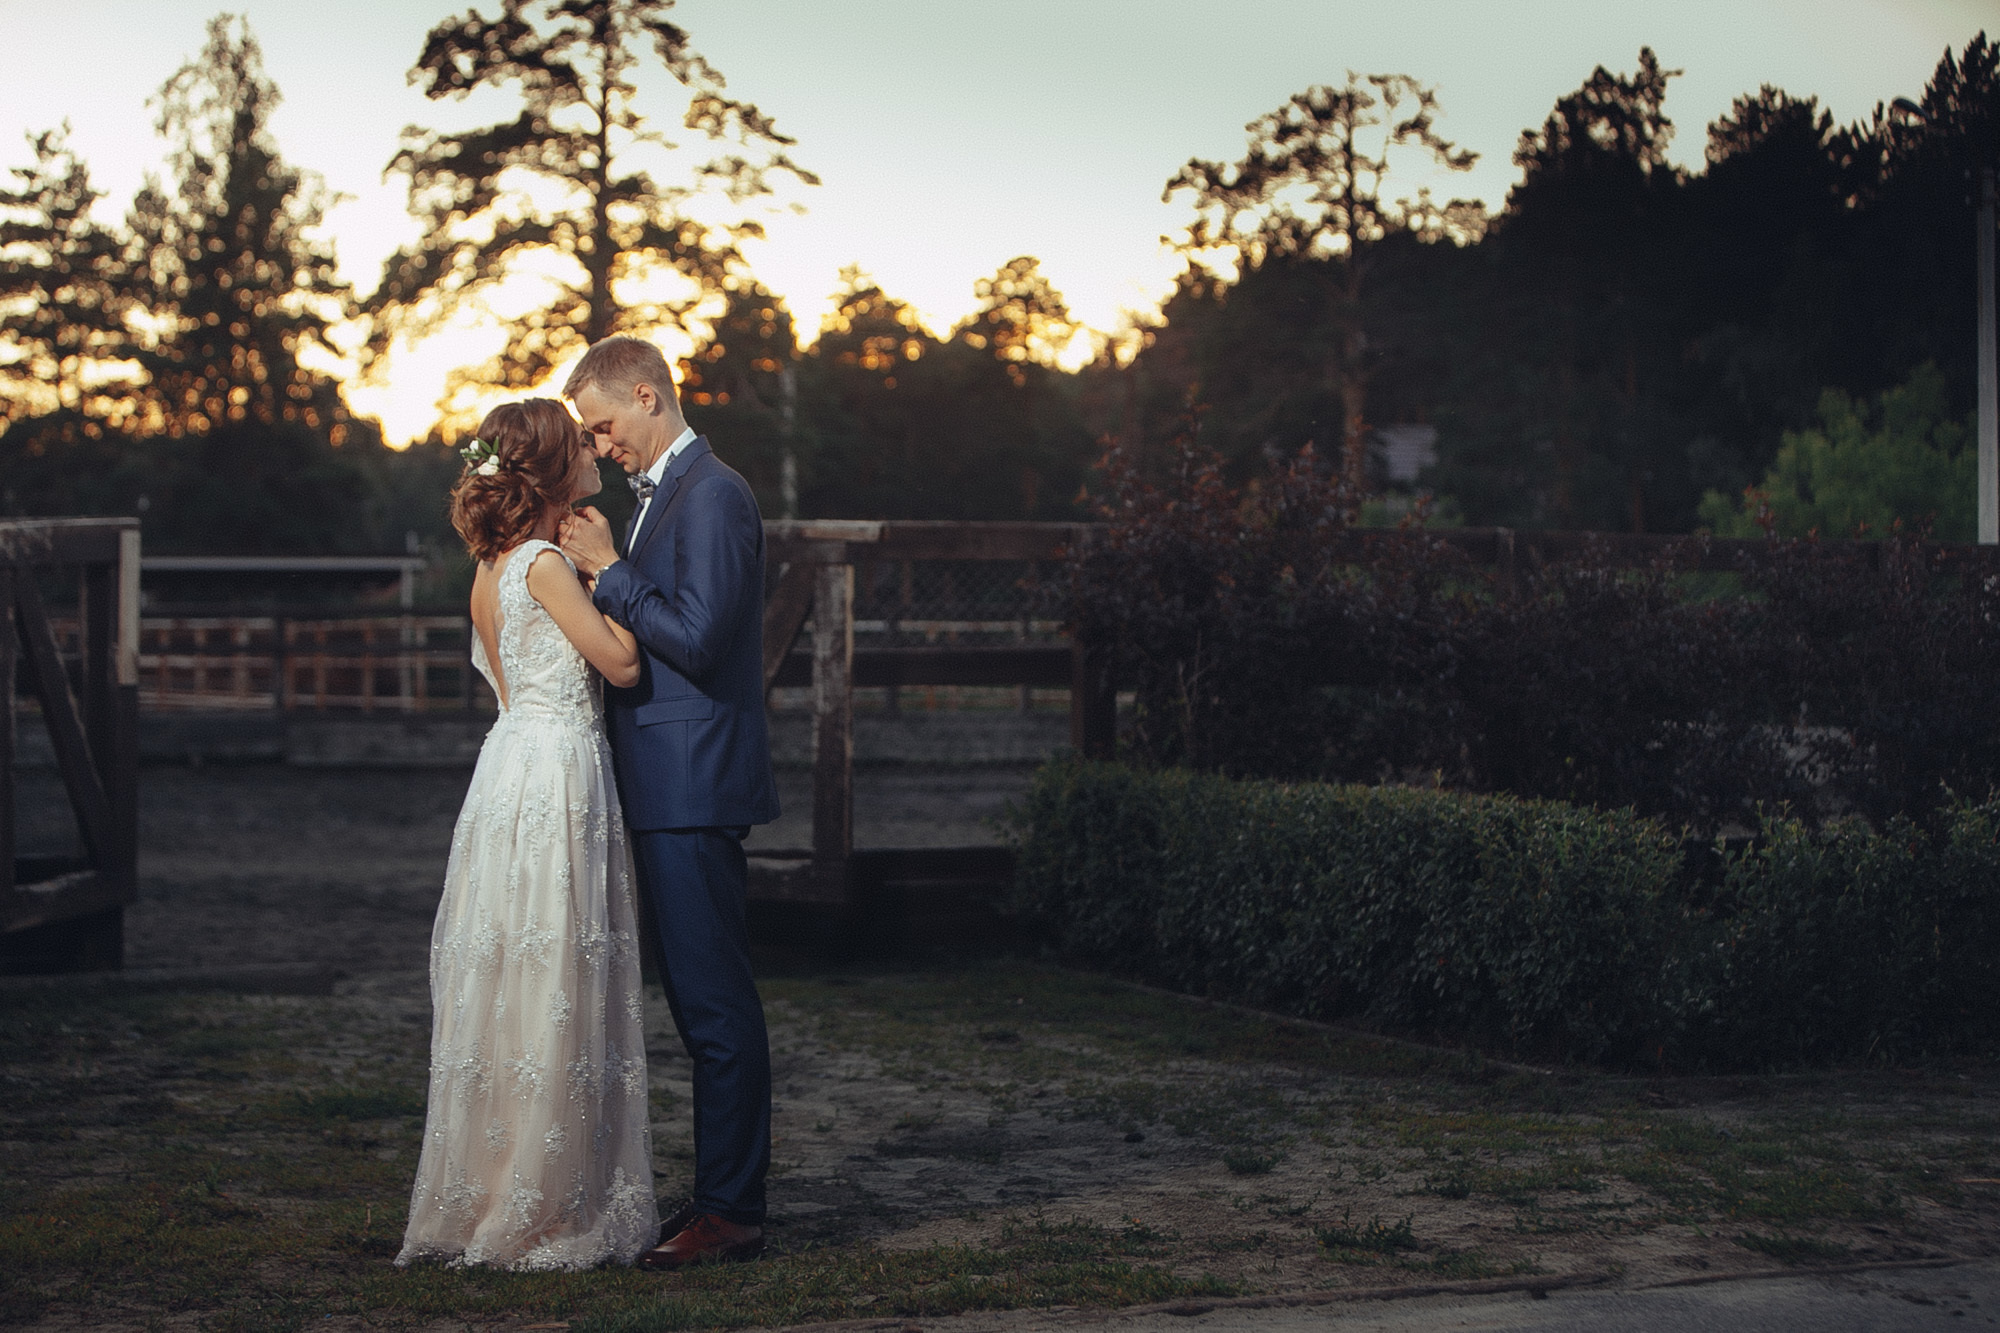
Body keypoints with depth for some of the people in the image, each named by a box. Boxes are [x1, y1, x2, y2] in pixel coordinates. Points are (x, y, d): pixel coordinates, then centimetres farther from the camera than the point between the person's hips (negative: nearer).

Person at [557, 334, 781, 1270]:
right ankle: (727, 1188, 20)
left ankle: (731, 1210, -3)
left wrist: (609, 571, -13)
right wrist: (606, 579, 8)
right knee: (703, 1000, 14)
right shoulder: (662, 493, 19)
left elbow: (696, 637, -21)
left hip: (693, 788, -11)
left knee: (714, 1001, -7)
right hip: (667, 790, 11)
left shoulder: (711, 495, -13)